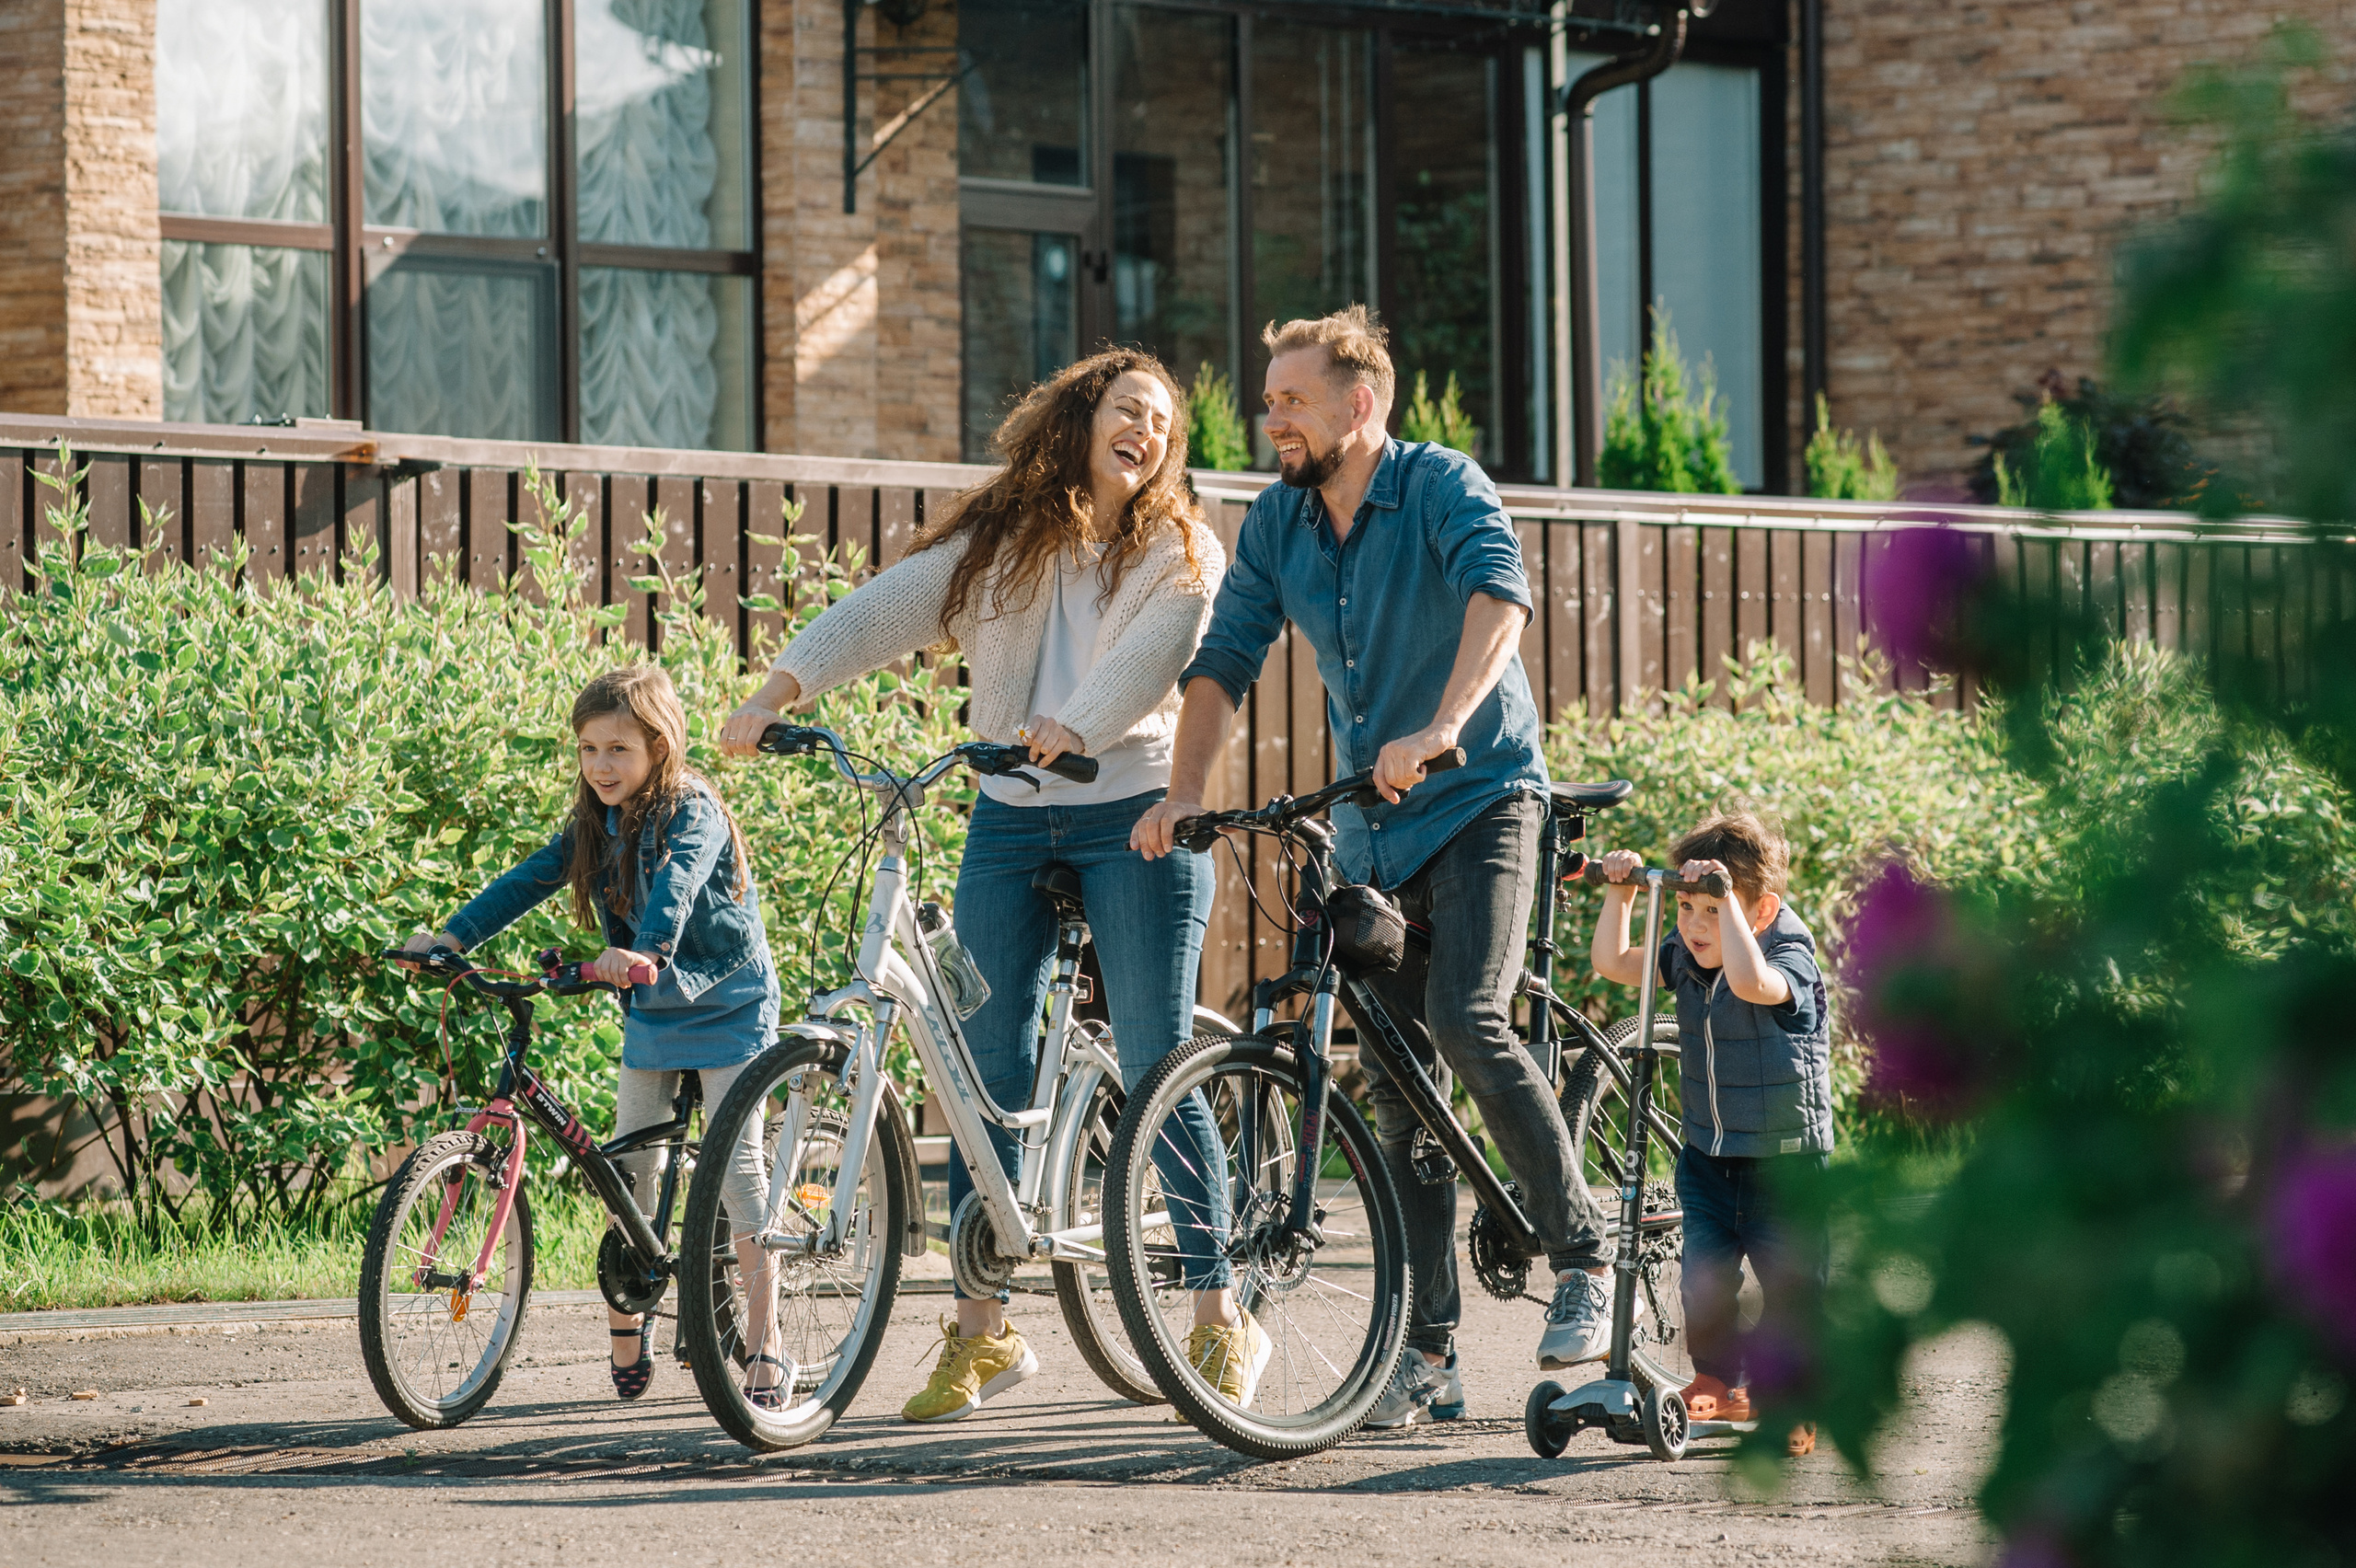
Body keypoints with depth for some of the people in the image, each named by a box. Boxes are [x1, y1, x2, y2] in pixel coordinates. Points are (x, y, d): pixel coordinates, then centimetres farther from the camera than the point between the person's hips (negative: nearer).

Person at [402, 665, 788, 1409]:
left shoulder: (693, 812, -20)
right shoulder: (594, 824, 1)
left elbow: (676, 886, -38)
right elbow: (529, 881, -2)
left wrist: (644, 952, -56)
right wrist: (453, 937, -15)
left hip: (724, 1006, -7)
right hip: (650, 1013, 7)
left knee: (737, 1166, -10)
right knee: (627, 1168, 4)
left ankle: (764, 1348, -8)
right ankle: (627, 1327, 18)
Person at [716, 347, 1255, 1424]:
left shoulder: (1180, 555, 3)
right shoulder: (995, 540, 10)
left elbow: (1150, 659, -15)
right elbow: (884, 610, -3)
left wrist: (1074, 728, -35)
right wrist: (778, 692, -18)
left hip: (1134, 819, -3)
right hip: (1009, 825, 3)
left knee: (1154, 1073, -6)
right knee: (988, 1074, 0)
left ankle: (1220, 1321, 2)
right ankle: (981, 1329, 7)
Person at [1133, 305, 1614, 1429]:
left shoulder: (1442, 488, -13)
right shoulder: (1275, 525, 5)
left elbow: (1498, 597, -30)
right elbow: (1224, 660, 3)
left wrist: (1438, 730, -45)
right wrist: (1183, 793, -12)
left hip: (1479, 799, -6)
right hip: (1369, 828, 6)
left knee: (1468, 1023, -25)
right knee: (1393, 1083, 3)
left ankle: (1582, 1260, -11)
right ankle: (1428, 1355, 6)